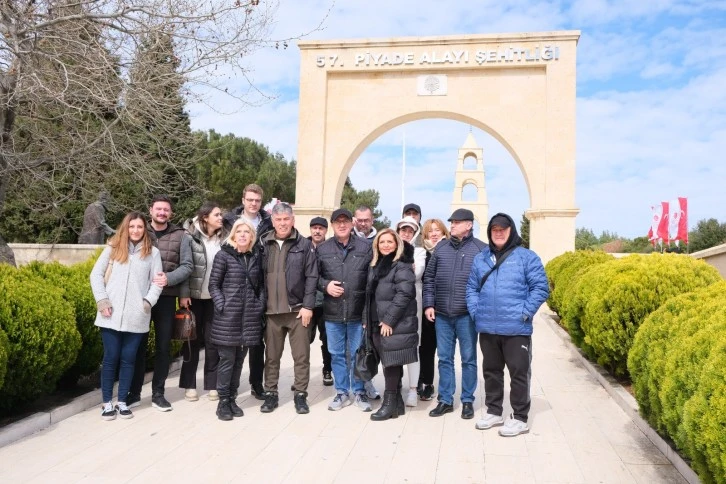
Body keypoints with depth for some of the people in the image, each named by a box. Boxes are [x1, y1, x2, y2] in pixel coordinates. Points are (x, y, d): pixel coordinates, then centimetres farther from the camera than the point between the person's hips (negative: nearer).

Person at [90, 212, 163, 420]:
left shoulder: (152, 252, 7)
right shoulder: (113, 248, 8)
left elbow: (157, 282, 5)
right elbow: (96, 274, 6)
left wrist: (148, 301, -9)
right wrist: (102, 300, -4)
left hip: (136, 317, 0)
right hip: (111, 315, 0)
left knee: (128, 359, 7)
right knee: (110, 358, 5)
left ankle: (122, 402, 18)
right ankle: (107, 403, 16)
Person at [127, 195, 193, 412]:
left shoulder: (181, 236, 3)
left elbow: (187, 266, 0)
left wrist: (168, 278, -18)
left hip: (166, 297, 0)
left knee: (163, 346, 6)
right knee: (138, 344, 8)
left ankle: (158, 393, 19)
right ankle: (134, 392, 20)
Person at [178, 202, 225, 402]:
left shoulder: (222, 239, 5)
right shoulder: (190, 237, -7)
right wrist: (183, 294, -15)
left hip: (215, 297, 3)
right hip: (194, 296, -3)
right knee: (193, 340, 8)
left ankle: (212, 384, 17)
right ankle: (189, 385, 18)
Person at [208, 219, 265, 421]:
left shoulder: (256, 257, 9)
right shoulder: (224, 255, -3)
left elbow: (261, 284, 14)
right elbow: (213, 284, -3)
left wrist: (260, 304, 3)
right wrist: (222, 306, -11)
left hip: (250, 317, 4)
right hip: (228, 317, -4)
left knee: (239, 360, 10)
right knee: (227, 359, 1)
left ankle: (232, 398, 21)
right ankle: (223, 401, 12)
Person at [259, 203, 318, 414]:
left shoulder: (304, 245, -1)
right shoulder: (263, 244, 6)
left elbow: (311, 277, -4)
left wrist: (308, 306, -10)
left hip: (297, 309, -2)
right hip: (271, 310, 2)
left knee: (301, 355, 5)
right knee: (271, 356, 11)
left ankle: (300, 395, 16)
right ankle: (270, 394, 23)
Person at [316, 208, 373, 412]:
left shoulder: (365, 247, -1)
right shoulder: (322, 249, 4)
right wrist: (325, 286, -11)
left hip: (358, 312, -2)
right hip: (332, 313, 2)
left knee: (358, 355, 9)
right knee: (337, 354, 12)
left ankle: (360, 392, 24)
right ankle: (341, 393, 26)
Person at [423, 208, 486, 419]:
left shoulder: (481, 249, -2)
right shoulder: (441, 248, 9)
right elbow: (429, 277, 10)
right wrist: (428, 304, 3)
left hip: (467, 314, -3)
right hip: (442, 314, 4)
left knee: (468, 359, 7)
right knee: (444, 359, 10)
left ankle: (467, 401, 20)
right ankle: (445, 400, 21)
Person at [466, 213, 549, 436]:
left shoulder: (526, 257, -3)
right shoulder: (480, 259, 11)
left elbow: (541, 288, -6)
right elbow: (471, 288, 15)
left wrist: (525, 312, -12)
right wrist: (475, 311, 1)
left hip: (516, 329, -5)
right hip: (487, 328, 5)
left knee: (519, 373, 4)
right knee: (491, 371, 16)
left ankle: (519, 418, 16)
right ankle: (493, 412, 31)